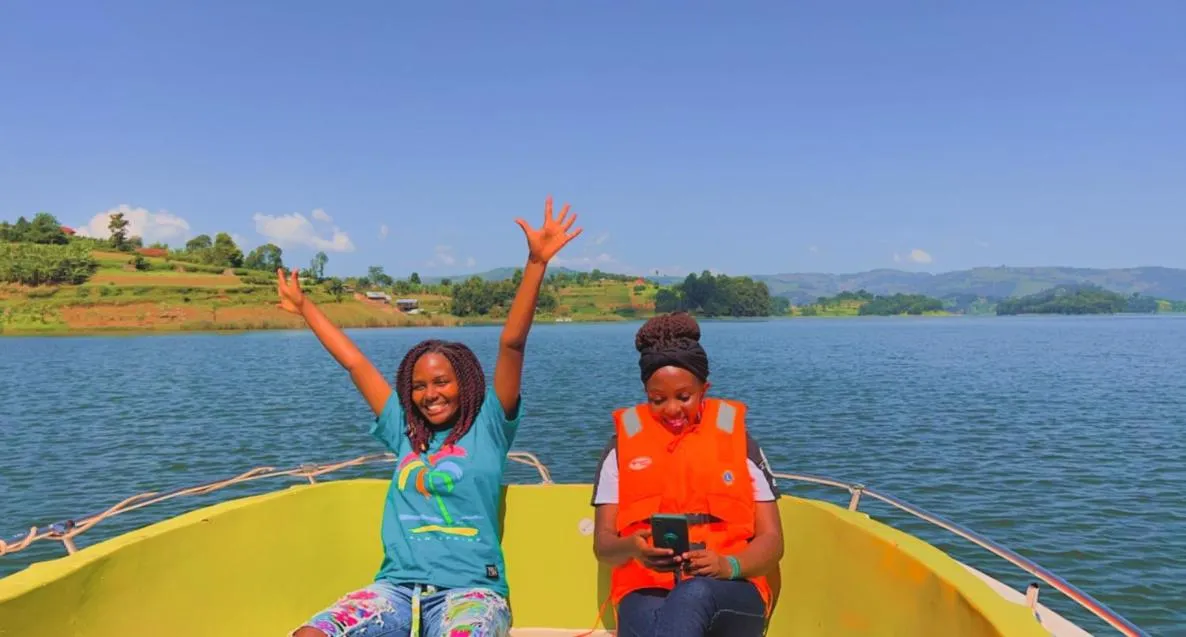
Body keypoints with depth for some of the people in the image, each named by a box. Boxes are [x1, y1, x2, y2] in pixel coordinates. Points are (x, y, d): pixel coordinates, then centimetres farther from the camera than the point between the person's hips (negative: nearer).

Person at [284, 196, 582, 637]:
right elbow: (353, 361, 23)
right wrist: (304, 307, 32)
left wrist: (536, 263, -15)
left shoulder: (488, 428, 5)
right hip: (397, 586, 4)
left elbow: (512, 344, -7)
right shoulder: (405, 432, 17)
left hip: (470, 590, -4)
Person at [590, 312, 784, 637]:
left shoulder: (736, 439, 11)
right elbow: (603, 544, 8)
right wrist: (632, 547, -17)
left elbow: (771, 540, 8)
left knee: (695, 593, -39)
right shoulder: (624, 444, 11)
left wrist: (729, 566, -15)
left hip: (729, 594, 0)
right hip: (646, 590, 0)